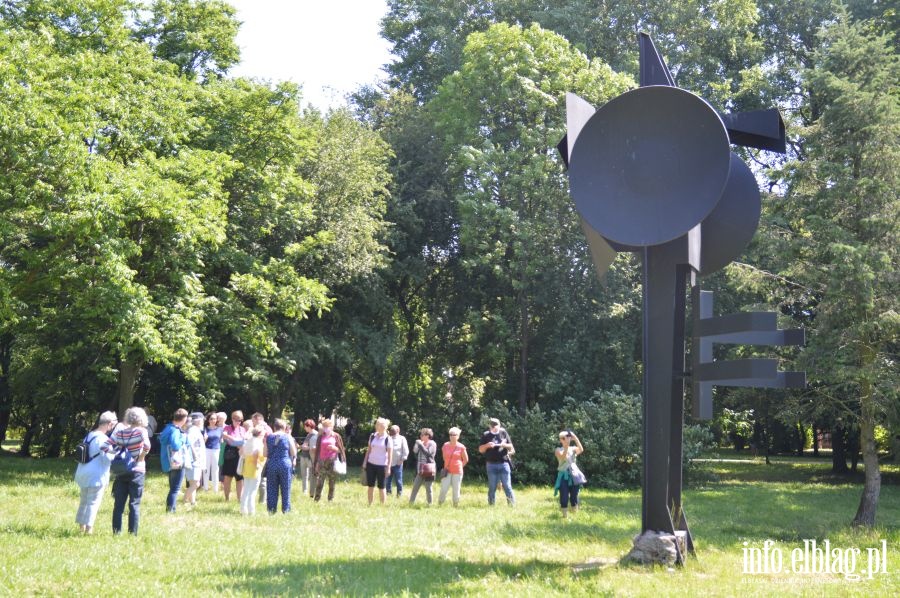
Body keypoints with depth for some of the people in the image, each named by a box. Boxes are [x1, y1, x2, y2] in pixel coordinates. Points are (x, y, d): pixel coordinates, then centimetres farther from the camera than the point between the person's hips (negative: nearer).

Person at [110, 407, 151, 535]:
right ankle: (132, 533, 3)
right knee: (134, 504, 3)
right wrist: (141, 458, -10)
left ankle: (116, 531, 12)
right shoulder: (141, 431, -9)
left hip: (121, 471, 3)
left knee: (119, 503, 10)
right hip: (137, 471, -3)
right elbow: (146, 446, -24)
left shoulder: (120, 431, 2)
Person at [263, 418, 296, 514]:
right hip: (285, 464, -2)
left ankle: (271, 510, 10)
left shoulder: (268, 437, 3)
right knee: (285, 489, 6)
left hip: (271, 465, 2)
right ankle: (286, 510, 7)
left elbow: (264, 454, 3)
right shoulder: (288, 437, -2)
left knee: (272, 489, 9)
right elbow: (294, 454, -1)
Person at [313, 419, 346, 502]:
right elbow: (318, 450, 14)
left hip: (332, 462, -1)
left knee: (332, 483, 1)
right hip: (322, 462, 2)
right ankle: (316, 500, -3)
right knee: (319, 483, -5)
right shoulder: (321, 436, 11)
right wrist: (315, 463, 11)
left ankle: (330, 500, 7)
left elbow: (340, 450, 6)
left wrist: (334, 448, -14)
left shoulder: (336, 436, 5)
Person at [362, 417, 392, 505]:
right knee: (370, 485, 6)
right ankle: (370, 504, 13)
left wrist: (388, 467, -8)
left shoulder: (387, 439, -6)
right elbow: (368, 450, 11)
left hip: (381, 465, -4)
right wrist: (365, 462, 7)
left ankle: (383, 505, 11)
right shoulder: (372, 436, 5)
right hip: (371, 464, 4)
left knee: (381, 487, 3)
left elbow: (389, 454, -5)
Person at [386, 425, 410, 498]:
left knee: (398, 480, 0)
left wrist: (402, 459, -8)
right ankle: (388, 493, 18)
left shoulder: (402, 439, 3)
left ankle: (399, 494, 9)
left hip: (397, 464, -4)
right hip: (388, 463, 4)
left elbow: (406, 451, 0)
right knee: (387, 480, 8)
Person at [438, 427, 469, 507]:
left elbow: (466, 459, 6)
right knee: (443, 489, -4)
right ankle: (440, 505, 5)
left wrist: (459, 466, 5)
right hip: (447, 471, 1)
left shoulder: (461, 447, -4)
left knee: (456, 490, 2)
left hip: (457, 472, -1)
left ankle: (456, 505, 12)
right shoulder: (445, 445, 2)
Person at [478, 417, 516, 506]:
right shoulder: (486, 435, 5)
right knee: (492, 487, 5)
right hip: (491, 465, 0)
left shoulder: (503, 433, 7)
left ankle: (512, 504, 1)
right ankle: (491, 505, 11)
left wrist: (505, 445, -10)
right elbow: (480, 450, 5)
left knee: (507, 486, -2)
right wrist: (487, 445, -14)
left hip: (504, 463, 0)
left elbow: (511, 446, 11)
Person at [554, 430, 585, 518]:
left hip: (574, 475, 2)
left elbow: (581, 450, -14)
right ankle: (565, 515, 2)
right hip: (564, 476, -2)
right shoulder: (558, 450, -1)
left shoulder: (573, 449, 7)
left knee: (574, 496, 5)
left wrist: (575, 438, -16)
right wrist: (566, 446, -27)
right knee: (564, 496, -6)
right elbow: (563, 457, -21)